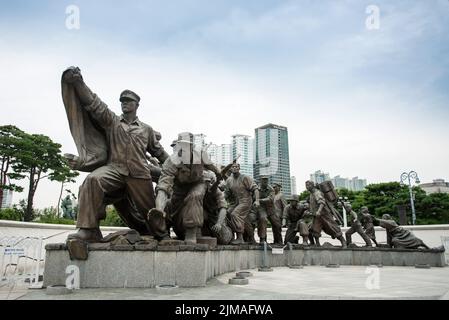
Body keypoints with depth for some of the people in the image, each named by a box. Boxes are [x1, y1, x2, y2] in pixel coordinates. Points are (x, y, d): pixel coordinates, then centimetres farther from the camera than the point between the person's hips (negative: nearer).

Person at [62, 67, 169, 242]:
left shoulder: (146, 129, 18)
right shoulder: (111, 120, 15)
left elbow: (159, 152, 26)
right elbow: (93, 103, 1)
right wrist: (78, 83, -11)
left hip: (139, 174, 1)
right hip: (114, 169, -1)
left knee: (149, 209, 5)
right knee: (93, 180, -31)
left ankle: (162, 236, 32)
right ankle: (89, 230, -26)